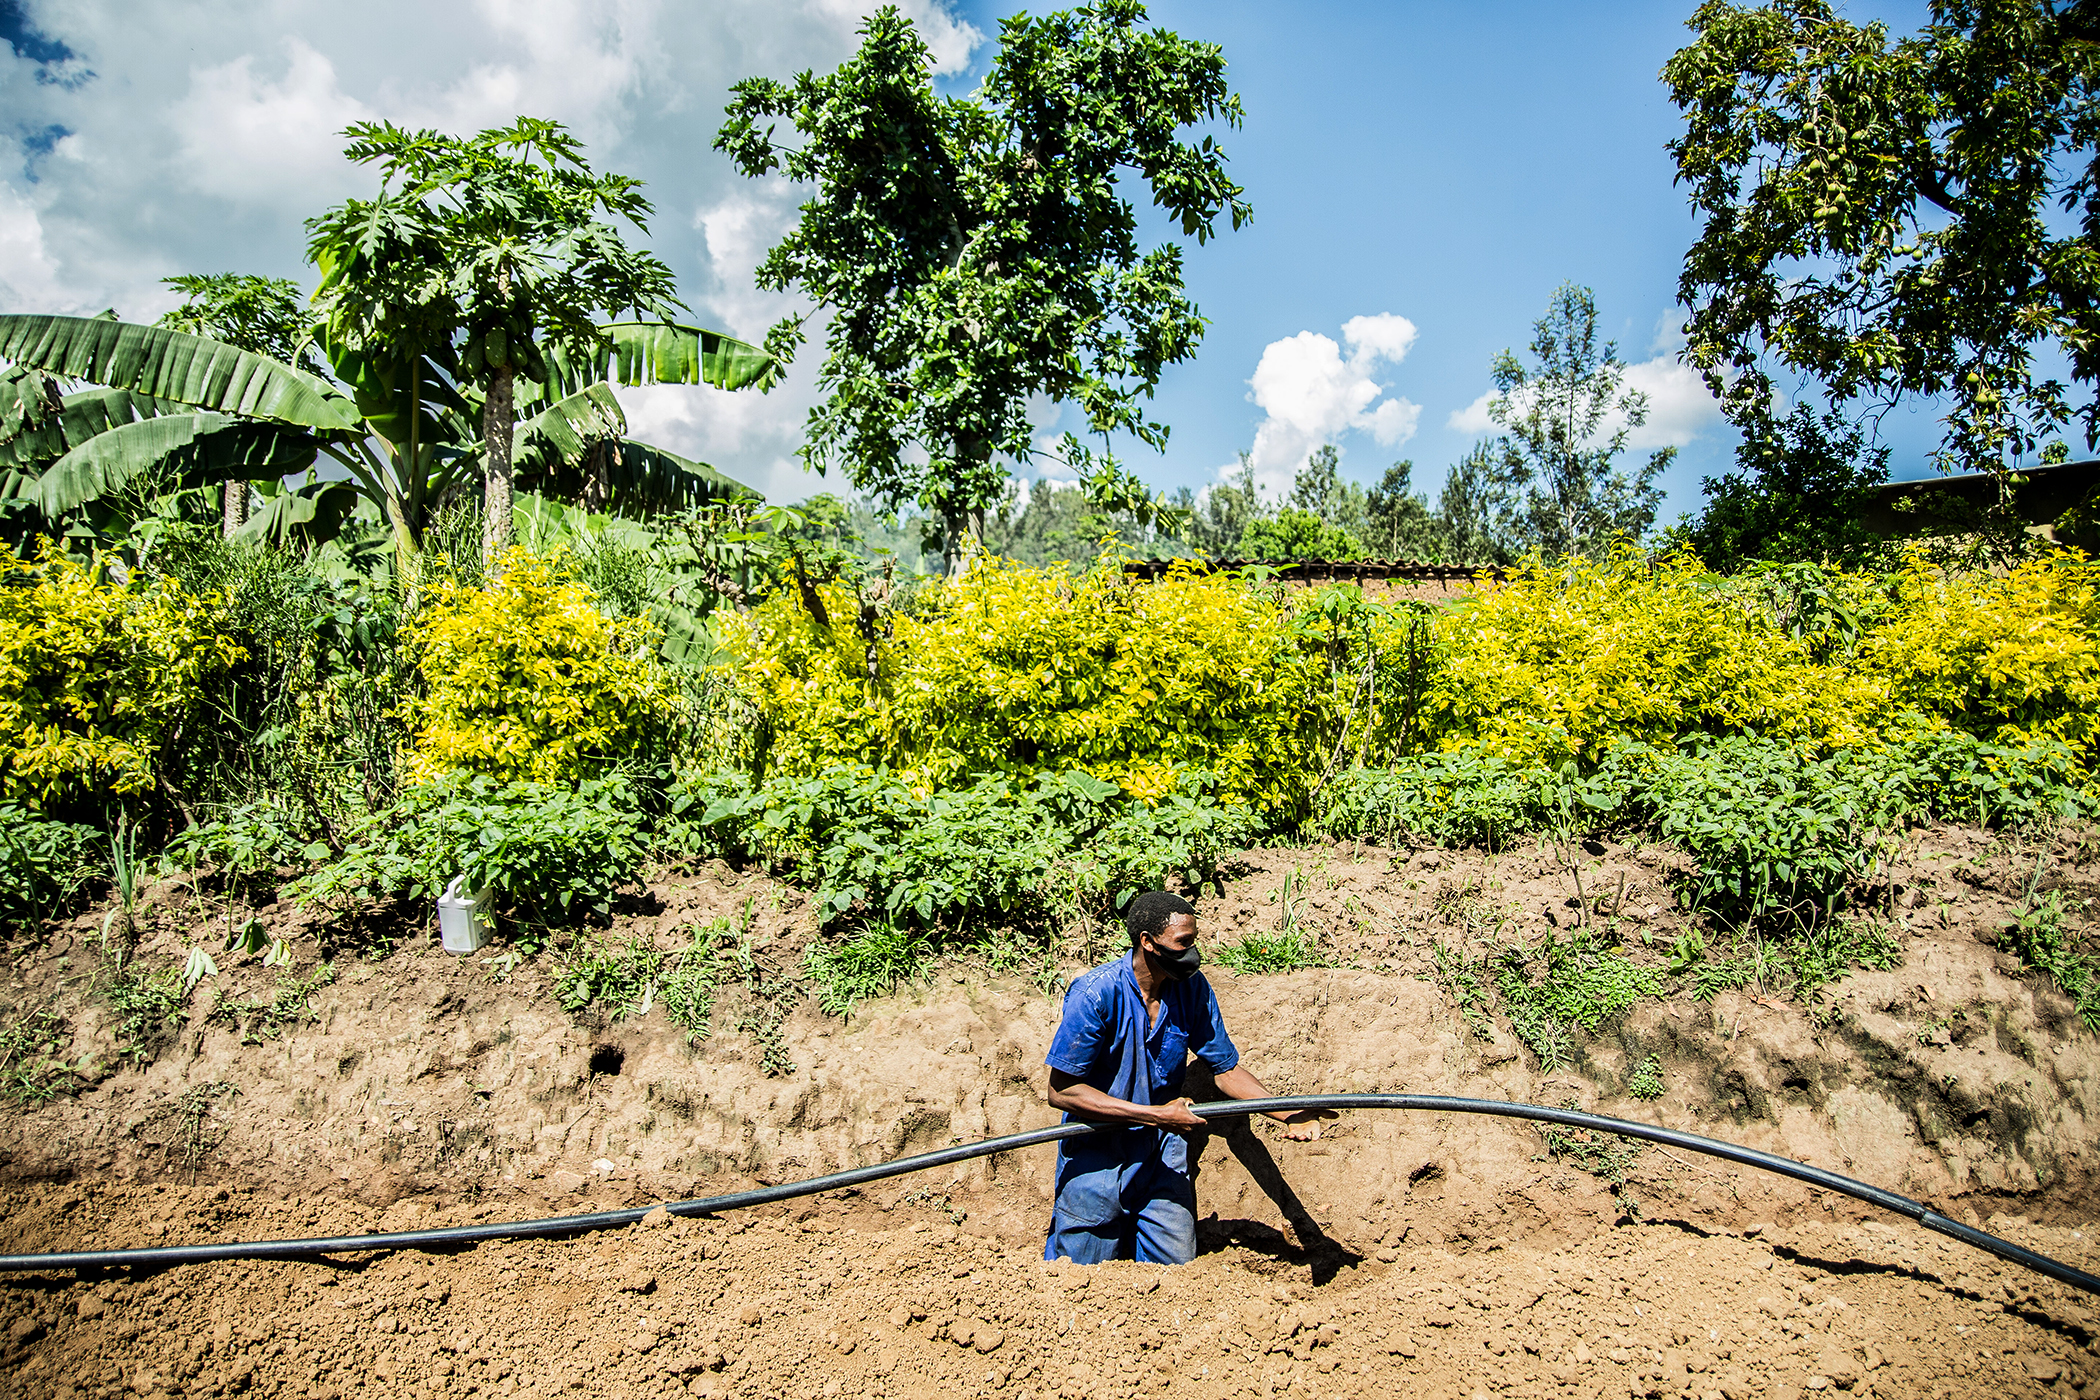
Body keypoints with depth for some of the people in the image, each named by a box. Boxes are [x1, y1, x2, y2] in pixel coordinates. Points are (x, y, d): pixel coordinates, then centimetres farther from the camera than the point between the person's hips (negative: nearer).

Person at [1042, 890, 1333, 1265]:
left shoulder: (1193, 988, -6)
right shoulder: (1097, 993, -22)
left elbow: (1226, 1068, 4)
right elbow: (1061, 1091, -21)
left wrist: (1289, 1114, -10)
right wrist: (1157, 1116, -24)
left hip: (1163, 1153, 4)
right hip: (1097, 1158, -4)